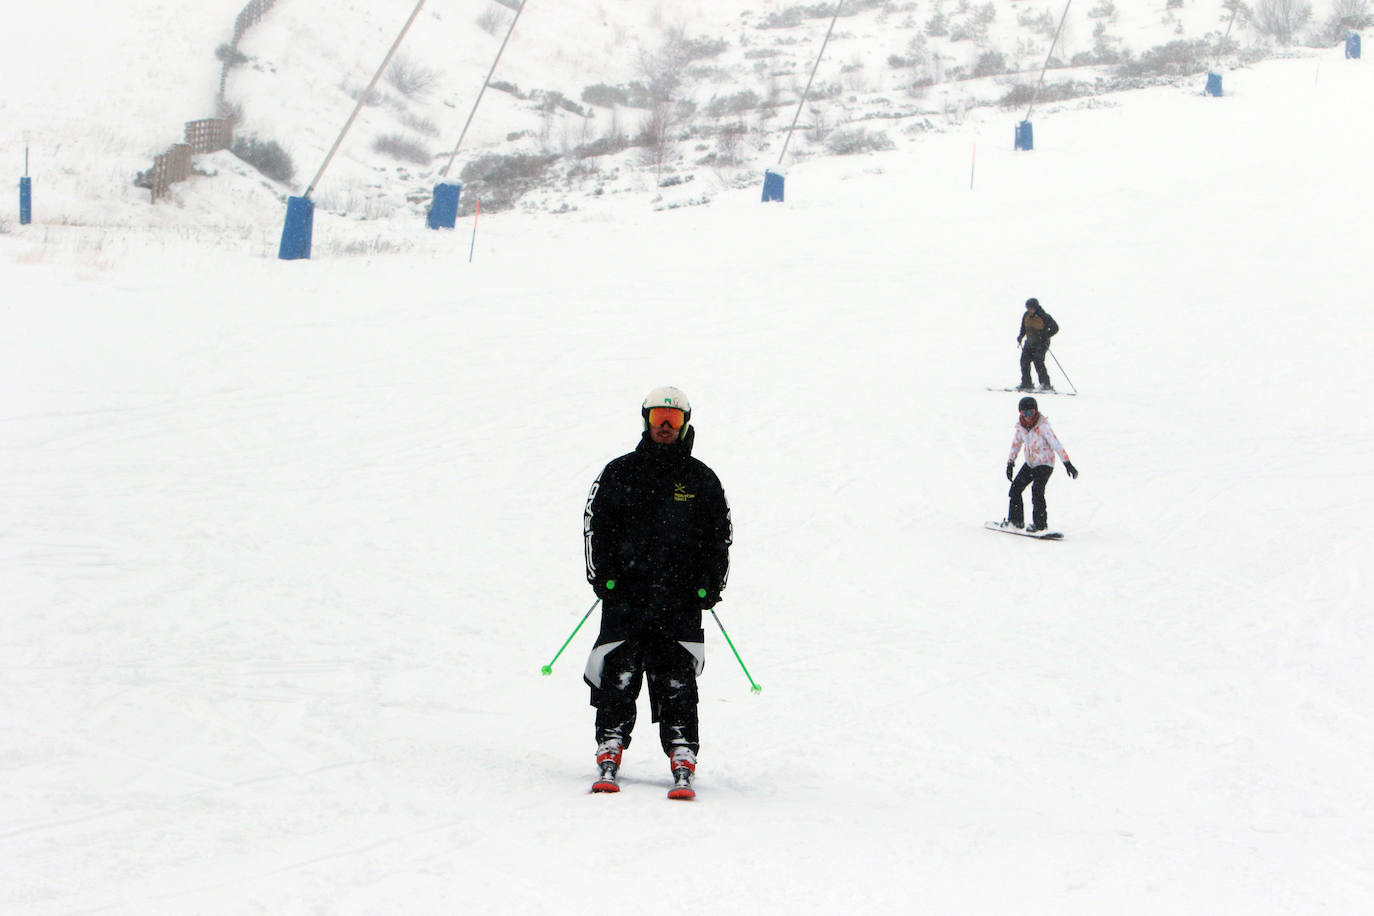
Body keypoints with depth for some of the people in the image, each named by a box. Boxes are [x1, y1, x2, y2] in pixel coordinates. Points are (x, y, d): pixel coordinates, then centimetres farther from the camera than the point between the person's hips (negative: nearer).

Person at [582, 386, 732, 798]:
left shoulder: (701, 480, 11)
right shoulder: (619, 473, 9)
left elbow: (720, 536, 15)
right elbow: (595, 524, 10)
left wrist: (710, 584, 4)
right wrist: (601, 575, 0)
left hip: (681, 599, 0)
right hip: (625, 593, 0)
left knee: (677, 683, -5)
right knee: (618, 677, -5)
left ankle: (683, 763, -6)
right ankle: (609, 756, -1)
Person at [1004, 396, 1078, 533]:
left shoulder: (1043, 426, -20)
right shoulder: (1021, 426, -1)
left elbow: (1056, 444, -23)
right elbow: (1016, 443, 13)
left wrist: (1067, 463, -26)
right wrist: (1010, 462, 11)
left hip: (1045, 464, -7)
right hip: (1030, 463, 7)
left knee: (1037, 490, -23)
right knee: (1015, 489, 6)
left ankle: (1040, 523, -16)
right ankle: (1015, 520, 20)